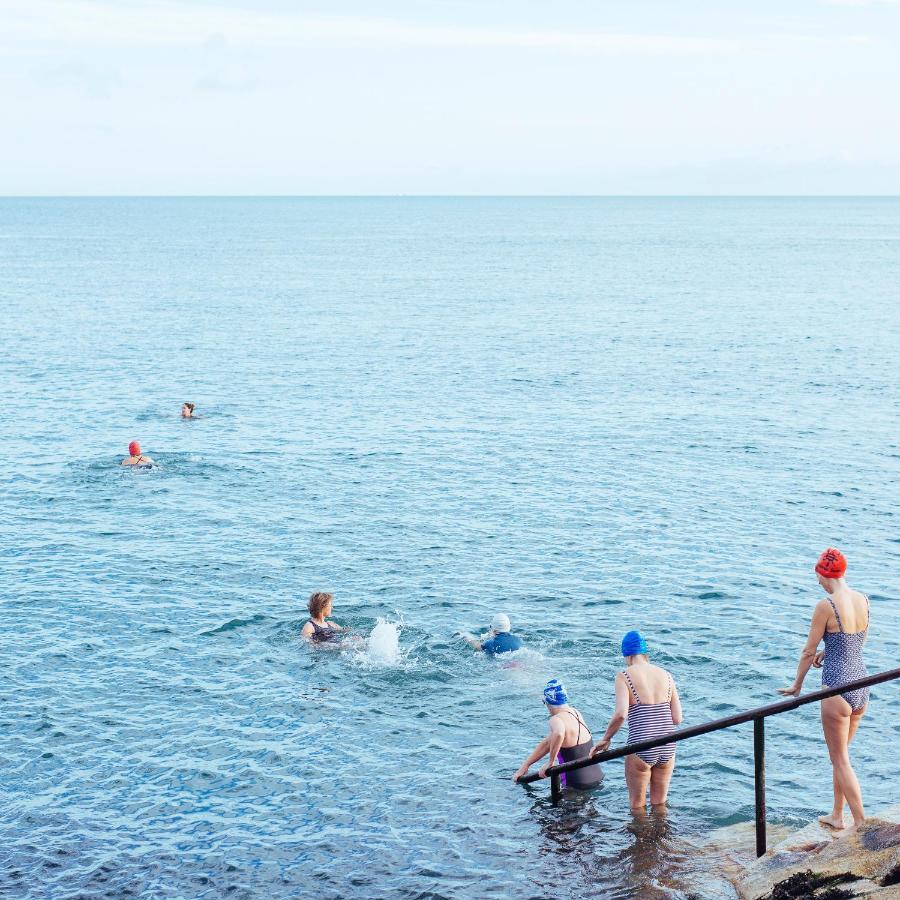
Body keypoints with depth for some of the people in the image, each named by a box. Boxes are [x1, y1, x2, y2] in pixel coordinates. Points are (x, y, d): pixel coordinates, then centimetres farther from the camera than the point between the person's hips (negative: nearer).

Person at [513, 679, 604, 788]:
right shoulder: (575, 713, 8)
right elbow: (547, 743, 13)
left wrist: (550, 762, -30)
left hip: (577, 784, -8)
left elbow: (558, 734, -43)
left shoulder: (557, 720, -18)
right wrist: (525, 766, 17)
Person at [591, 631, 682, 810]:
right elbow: (677, 719, 3)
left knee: (638, 806, 15)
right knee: (660, 803, 22)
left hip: (641, 750, -4)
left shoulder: (624, 676, -7)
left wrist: (606, 738, -6)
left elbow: (621, 714, -20)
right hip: (667, 749, 4)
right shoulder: (666, 675, 6)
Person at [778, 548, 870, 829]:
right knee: (840, 754, 23)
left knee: (841, 760, 4)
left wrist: (797, 685, 5)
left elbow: (809, 651, -9)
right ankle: (836, 815, 34)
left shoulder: (826, 606, -17)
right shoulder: (863, 600, 2)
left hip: (837, 688, -7)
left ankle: (862, 823, 1)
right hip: (862, 684, 7)